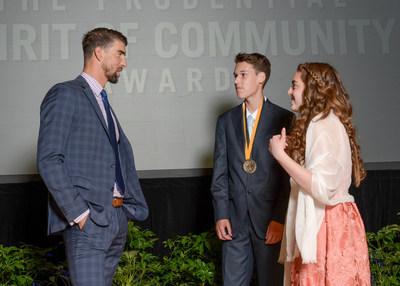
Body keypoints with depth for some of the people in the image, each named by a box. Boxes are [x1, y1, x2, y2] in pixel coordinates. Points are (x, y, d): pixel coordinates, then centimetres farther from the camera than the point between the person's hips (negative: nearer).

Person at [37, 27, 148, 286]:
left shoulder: (104, 103, 21)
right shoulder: (65, 95, -6)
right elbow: (49, 161, -14)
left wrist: (130, 207, 10)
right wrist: (79, 214, -18)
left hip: (117, 219, 8)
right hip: (88, 224, -8)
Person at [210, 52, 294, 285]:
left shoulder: (284, 119, 0)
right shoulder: (226, 121, 11)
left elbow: (290, 174, -3)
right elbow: (220, 173, 9)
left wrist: (280, 218, -9)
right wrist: (221, 215, 0)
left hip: (270, 220, -3)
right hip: (235, 221, 3)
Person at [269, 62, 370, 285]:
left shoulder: (326, 126, -15)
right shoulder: (317, 123, 17)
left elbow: (322, 188, -22)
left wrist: (280, 154, -19)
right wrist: (291, 149, 12)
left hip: (327, 224, -10)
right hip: (317, 222, 10)